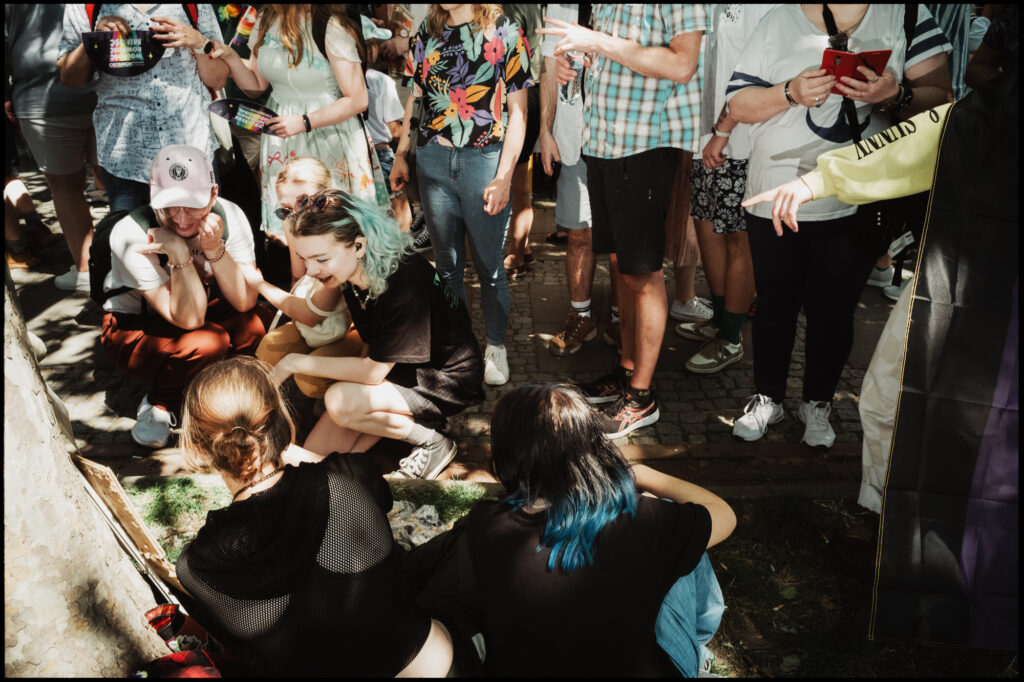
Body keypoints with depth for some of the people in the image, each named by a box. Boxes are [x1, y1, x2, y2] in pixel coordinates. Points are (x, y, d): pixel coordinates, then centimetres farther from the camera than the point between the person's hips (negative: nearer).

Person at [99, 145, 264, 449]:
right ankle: (160, 403, -4)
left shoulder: (229, 216, -19)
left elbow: (246, 302, -24)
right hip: (135, 330, -4)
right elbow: (189, 318, -33)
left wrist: (215, 250, -36)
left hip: (202, 314, 4)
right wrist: (180, 253, -42)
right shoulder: (132, 235, -29)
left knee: (257, 324, -28)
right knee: (206, 343, -35)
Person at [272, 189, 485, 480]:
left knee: (340, 401, -30)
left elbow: (374, 371, -27)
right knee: (314, 455, -1)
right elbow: (372, 350, 5)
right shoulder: (353, 274, -7)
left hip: (447, 381, -7)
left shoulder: (404, 279, -31)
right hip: (399, 370, 8)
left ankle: (433, 443, -9)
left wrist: (295, 362, -20)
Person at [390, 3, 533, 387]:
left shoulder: (505, 33, -1)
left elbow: (517, 111, -4)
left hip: (484, 159, -3)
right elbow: (415, 97, 17)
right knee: (447, 263, 10)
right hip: (433, 159, 3)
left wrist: (504, 176, -11)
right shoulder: (427, 32, 10)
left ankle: (495, 346, 22)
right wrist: (401, 155, 12)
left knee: (489, 266, 3)